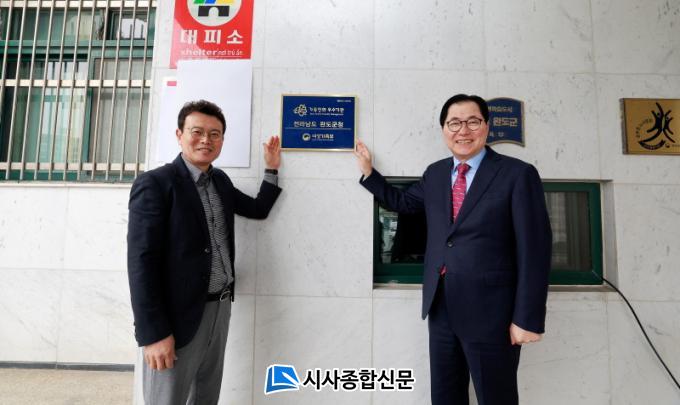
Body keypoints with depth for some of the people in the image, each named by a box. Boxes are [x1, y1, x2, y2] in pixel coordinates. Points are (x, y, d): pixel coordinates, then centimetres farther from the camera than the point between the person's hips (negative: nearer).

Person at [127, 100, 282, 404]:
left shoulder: (221, 181, 8)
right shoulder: (154, 183, -14)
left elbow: (258, 209, 19)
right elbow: (141, 262, -18)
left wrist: (272, 168, 11)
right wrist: (153, 333, -20)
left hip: (220, 308, 7)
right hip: (179, 315, -7)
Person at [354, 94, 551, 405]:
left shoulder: (517, 174, -8)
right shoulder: (434, 173, 9)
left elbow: (534, 249, -10)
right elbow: (402, 202, 23)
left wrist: (528, 318, -12)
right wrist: (368, 172, 17)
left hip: (490, 310, -5)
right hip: (441, 307, 5)